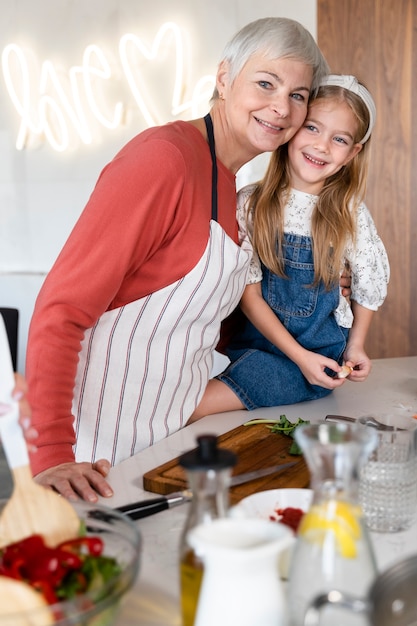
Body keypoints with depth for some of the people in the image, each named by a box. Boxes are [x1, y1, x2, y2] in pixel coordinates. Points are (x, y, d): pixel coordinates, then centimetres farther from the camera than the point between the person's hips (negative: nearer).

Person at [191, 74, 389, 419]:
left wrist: (355, 345, 10)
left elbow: (373, 278, 11)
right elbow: (249, 293, -7)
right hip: (257, 339, 3)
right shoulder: (251, 203, -7)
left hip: (323, 348, -3)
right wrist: (300, 356, -14)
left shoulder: (350, 213, -5)